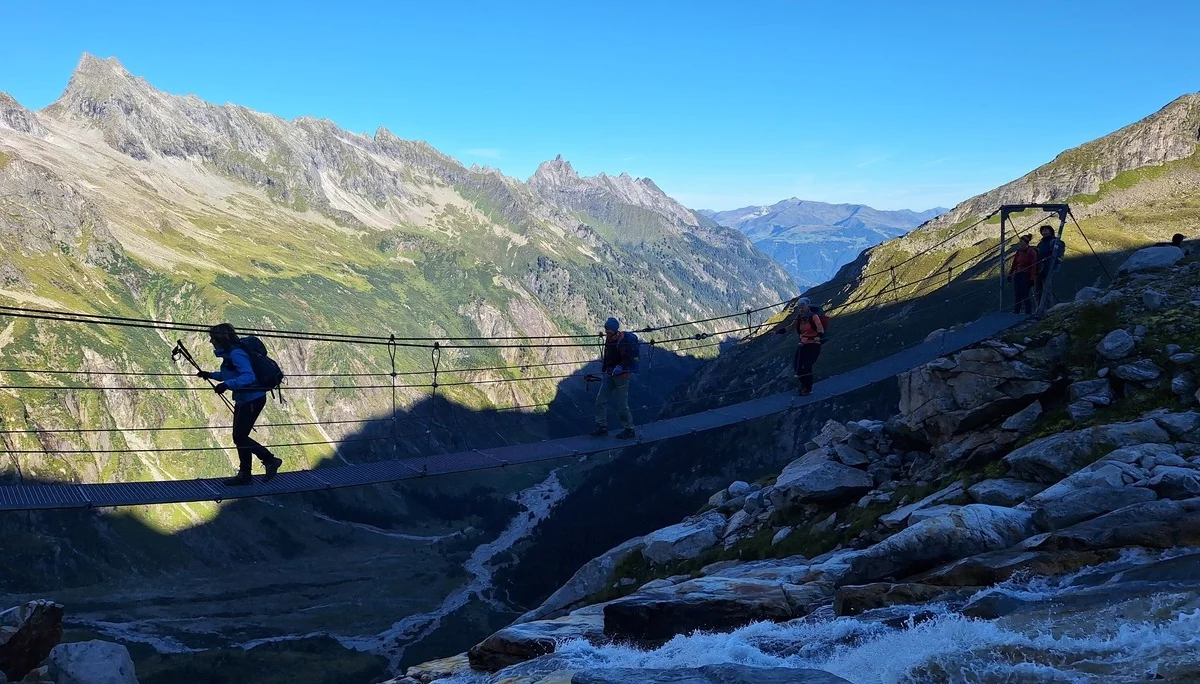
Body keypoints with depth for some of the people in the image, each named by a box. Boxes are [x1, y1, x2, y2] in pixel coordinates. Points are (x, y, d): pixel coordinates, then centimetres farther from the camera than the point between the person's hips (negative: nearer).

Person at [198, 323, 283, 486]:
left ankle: (270, 460, 6)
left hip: (253, 399, -10)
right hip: (243, 399, 10)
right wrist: (211, 375, 18)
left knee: (240, 437, -6)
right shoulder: (229, 353, 9)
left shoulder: (236, 354, -22)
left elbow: (249, 376, -32)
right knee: (239, 437, 13)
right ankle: (244, 474, 21)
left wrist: (227, 384, -41)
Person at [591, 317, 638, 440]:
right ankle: (602, 427, 13)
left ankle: (629, 431, 11)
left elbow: (628, 359, -23)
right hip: (609, 375, 9)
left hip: (621, 375, -9)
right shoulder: (609, 339, 9)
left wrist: (619, 368, -32)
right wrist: (604, 368, 27)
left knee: (622, 404, -2)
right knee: (600, 400, 5)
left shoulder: (623, 341, -19)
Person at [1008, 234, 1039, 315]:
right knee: (1017, 295, 7)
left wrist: (1032, 278, -15)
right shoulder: (1019, 251, 10)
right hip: (1017, 275, 6)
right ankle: (1016, 313, 11)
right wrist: (1010, 274, 15)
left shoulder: (1032, 252, -9)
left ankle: (1028, 313, 1)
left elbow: (1033, 266, -11)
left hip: (1026, 276, -6)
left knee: (1025, 296, -6)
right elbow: (1014, 264, 16)